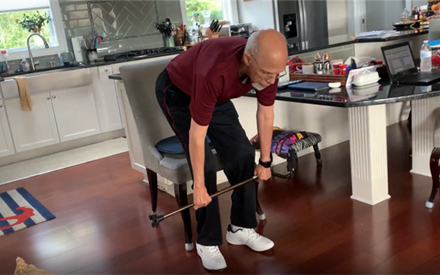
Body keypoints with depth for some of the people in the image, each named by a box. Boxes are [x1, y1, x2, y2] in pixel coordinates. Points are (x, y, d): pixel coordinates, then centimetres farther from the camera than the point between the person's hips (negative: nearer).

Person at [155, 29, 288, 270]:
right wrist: (199, 186, -25)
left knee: (243, 154, -2)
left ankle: (241, 227, 14)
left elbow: (265, 114, -7)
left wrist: (265, 160, 2)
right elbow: (197, 134, -33)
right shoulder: (214, 72, -43)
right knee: (205, 164, -14)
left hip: (217, 96, 6)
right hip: (177, 92, -6)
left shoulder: (268, 66, -24)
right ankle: (207, 242, 2)